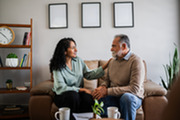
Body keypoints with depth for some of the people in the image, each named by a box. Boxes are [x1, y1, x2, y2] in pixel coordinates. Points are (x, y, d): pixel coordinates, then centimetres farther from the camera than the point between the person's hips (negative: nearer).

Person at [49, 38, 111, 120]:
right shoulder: (57, 67, -12)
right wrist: (82, 89, -22)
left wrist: (105, 67, -4)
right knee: (73, 95, -36)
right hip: (62, 95, -3)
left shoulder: (78, 61, 3)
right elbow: (61, 87, -19)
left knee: (88, 98, -29)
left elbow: (89, 75, 4)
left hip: (78, 92, 4)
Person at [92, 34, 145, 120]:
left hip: (132, 97, -4)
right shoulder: (112, 61, 10)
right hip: (113, 96, 5)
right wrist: (103, 86, -5)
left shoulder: (136, 61, -12)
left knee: (127, 97, -37)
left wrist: (108, 91, -23)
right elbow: (107, 80, 21)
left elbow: (134, 89, -22)